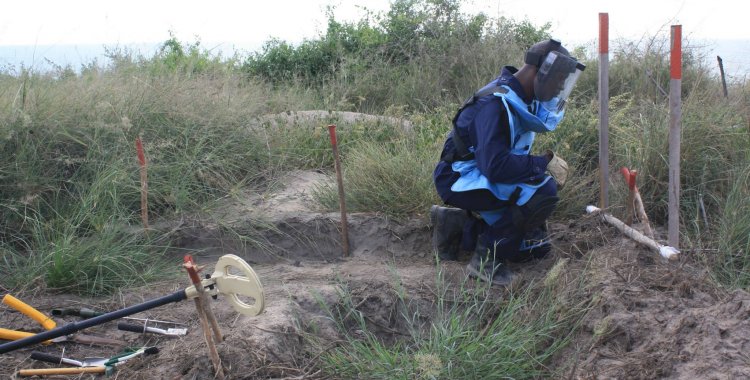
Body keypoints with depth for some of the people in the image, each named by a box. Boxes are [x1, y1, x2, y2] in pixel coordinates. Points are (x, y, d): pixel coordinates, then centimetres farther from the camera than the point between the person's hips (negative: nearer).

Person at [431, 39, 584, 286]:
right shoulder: (497, 103, -25)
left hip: (481, 178, 10)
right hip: (460, 180, -10)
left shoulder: (521, 99, 5)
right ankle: (487, 257, -15)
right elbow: (495, 165, -34)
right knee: (544, 190, -29)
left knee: (536, 247, 12)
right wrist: (544, 163, -27)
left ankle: (456, 225, 17)